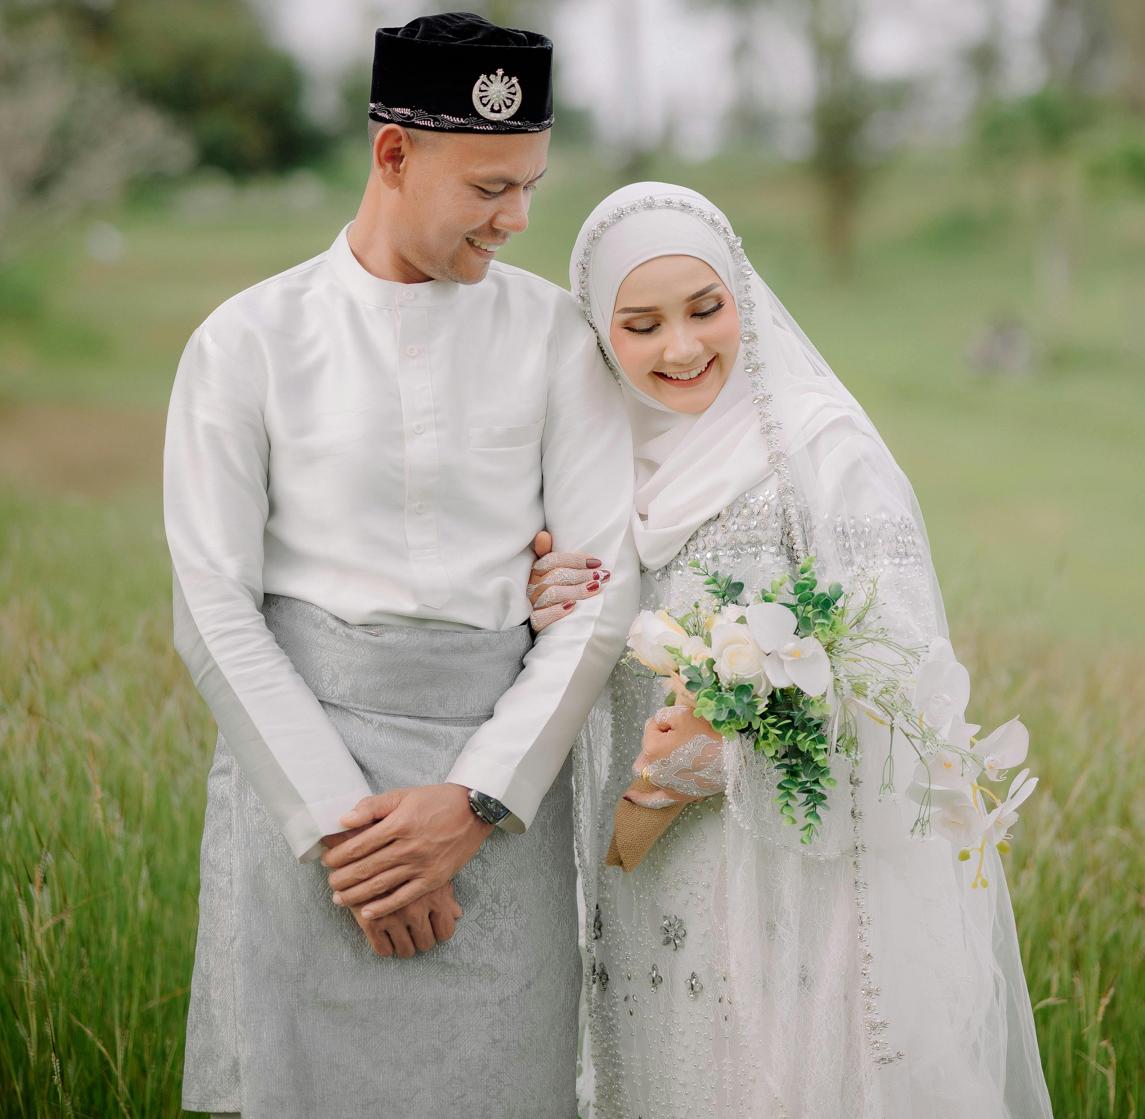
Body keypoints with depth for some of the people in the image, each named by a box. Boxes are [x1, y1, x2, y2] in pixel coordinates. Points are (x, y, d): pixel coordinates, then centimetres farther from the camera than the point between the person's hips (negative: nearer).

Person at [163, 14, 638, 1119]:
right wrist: (339, 822, -10)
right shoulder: (247, 343, 0)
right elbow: (215, 613, -3)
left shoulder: (552, 335, 4)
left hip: (501, 778, 1)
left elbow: (601, 593, 0)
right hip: (298, 762, -1)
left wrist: (475, 803, -9)